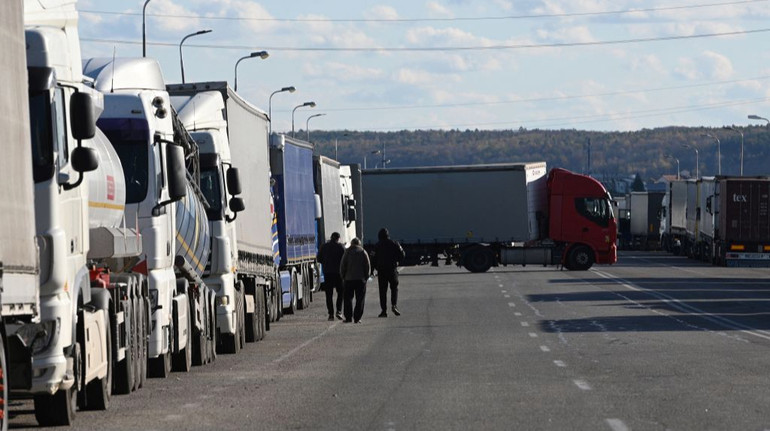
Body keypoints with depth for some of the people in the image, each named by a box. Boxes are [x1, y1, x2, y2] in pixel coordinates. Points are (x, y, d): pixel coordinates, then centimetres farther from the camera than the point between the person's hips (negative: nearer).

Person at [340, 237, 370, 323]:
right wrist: (366, 276, 7)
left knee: (348, 298, 8)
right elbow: (368, 266, -1)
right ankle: (357, 318, -4)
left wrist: (343, 276, 9)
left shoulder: (347, 252, 3)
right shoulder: (363, 252, 2)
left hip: (349, 278, 0)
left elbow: (342, 266, 0)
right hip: (360, 278, 0)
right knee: (360, 299, 2)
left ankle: (348, 317, 2)